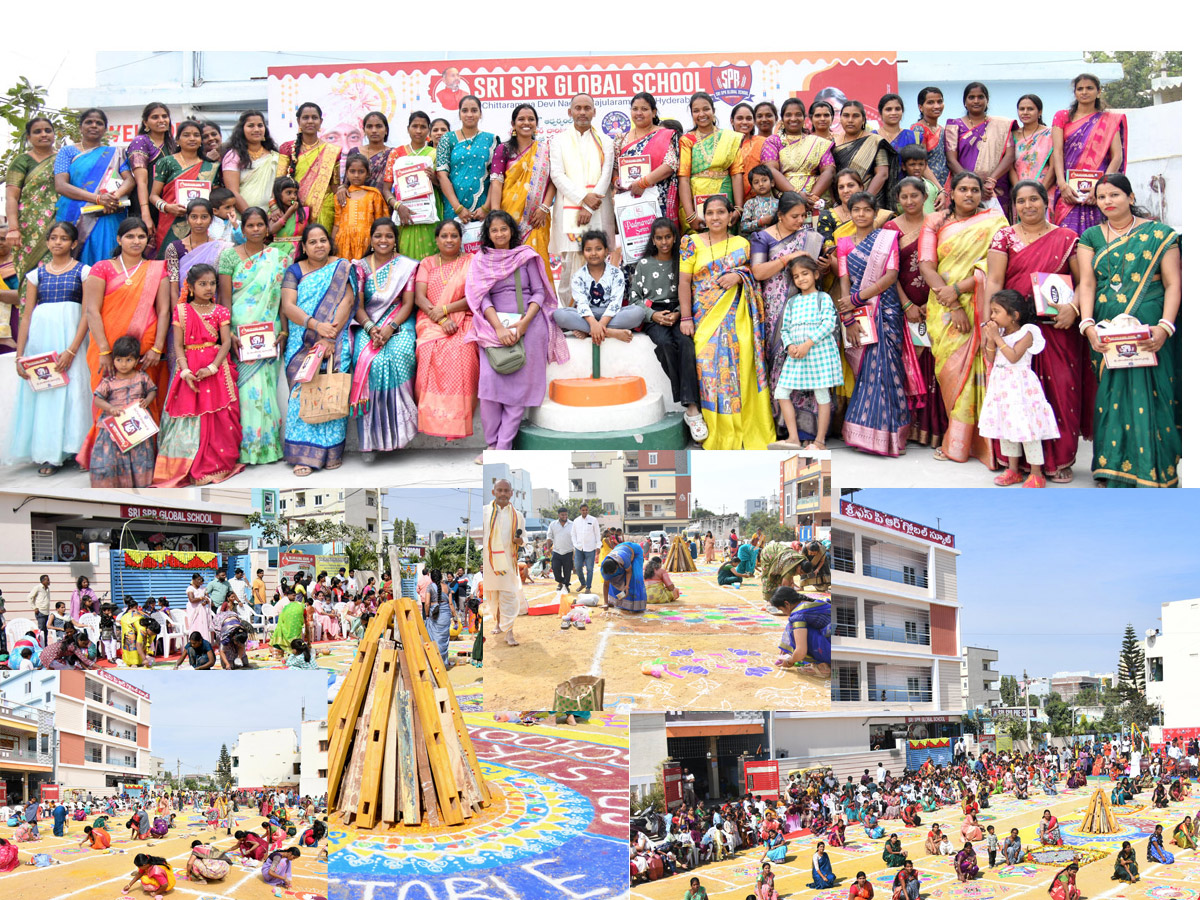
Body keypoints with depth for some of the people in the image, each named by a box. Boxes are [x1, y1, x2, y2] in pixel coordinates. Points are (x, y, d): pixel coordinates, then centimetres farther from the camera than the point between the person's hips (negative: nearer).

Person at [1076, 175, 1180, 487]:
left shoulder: (1159, 234, 3)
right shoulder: (1092, 237, 12)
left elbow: (1173, 284, -2)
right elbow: (1086, 284, 2)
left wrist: (1164, 327, -16)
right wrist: (1088, 324, -13)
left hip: (1148, 333, -3)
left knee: (1148, 395, -7)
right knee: (1112, 397, 1)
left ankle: (1152, 474, -3)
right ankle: (1116, 472, 6)